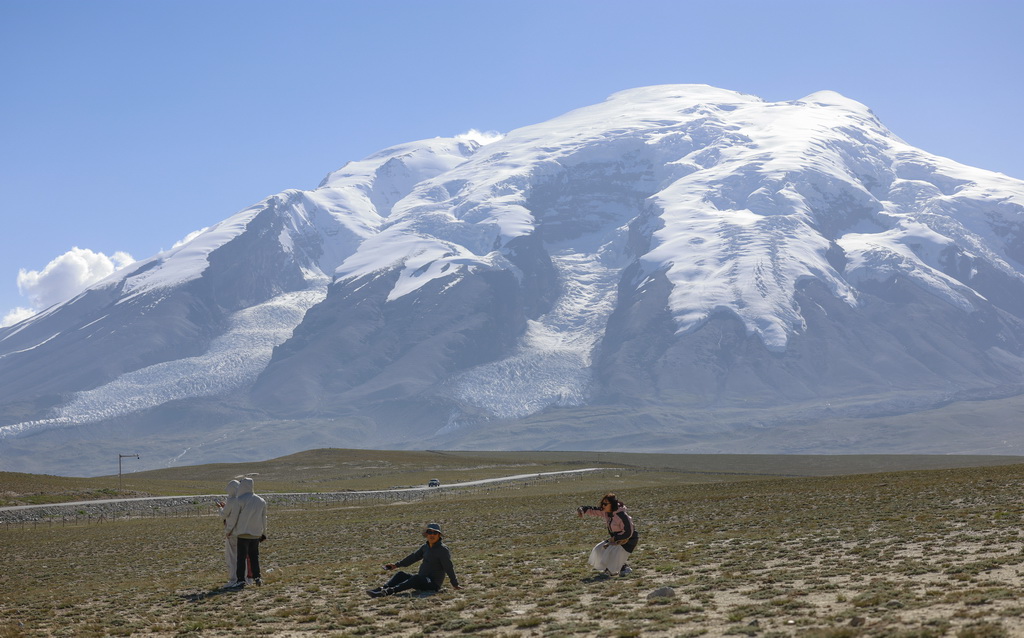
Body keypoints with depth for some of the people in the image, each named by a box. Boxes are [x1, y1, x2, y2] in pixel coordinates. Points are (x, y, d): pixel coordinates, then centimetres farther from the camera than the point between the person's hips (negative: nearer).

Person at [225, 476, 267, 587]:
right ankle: (257, 577, 12)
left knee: (241, 557, 1)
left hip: (243, 534, -4)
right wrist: (263, 533, 21)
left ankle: (240, 579, -2)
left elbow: (233, 516, -6)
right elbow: (264, 519, 12)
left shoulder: (240, 500, -10)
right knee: (254, 556, 15)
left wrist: (229, 529, 9)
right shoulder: (261, 501, 6)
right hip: (256, 533, 4)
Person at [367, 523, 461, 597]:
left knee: (416, 578, -35)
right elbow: (414, 556, 21)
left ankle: (390, 591, -51)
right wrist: (397, 565, 23)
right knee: (401, 575, -3)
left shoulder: (443, 549, -11)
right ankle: (382, 589, -25)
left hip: (434, 584, -8)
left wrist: (455, 584, -16)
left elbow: (449, 567, -15)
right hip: (422, 581, 8)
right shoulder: (425, 546, 12)